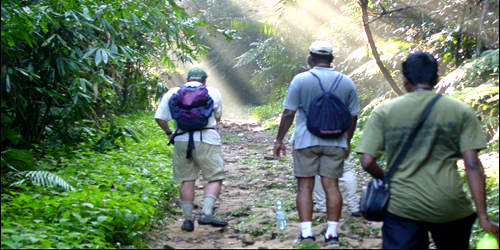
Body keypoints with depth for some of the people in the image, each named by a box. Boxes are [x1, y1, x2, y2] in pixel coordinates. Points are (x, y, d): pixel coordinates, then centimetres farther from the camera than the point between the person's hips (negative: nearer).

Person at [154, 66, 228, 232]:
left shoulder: (173, 92, 10)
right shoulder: (213, 92, 9)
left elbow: (159, 118, 4)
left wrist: (169, 133, 18)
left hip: (182, 140, 3)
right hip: (207, 140, -3)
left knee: (187, 180, 10)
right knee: (216, 178, 3)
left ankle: (188, 219, 12)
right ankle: (206, 213, -12)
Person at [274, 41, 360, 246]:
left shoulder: (300, 80, -4)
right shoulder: (346, 82, 5)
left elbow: (289, 113, -5)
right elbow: (353, 117, 10)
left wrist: (279, 140, 3)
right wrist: (347, 142, 21)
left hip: (306, 141, -2)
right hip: (335, 142, 2)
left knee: (305, 186, 3)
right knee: (331, 185, 5)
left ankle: (306, 233, 0)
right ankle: (332, 234, 5)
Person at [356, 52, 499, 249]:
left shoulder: (385, 111, -1)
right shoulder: (461, 111, -1)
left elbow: (367, 162, -5)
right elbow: (472, 165, -6)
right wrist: (483, 216, -4)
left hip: (402, 208, -1)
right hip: (449, 208, 1)